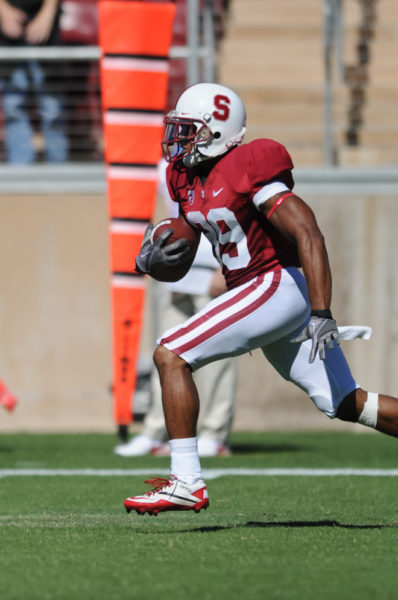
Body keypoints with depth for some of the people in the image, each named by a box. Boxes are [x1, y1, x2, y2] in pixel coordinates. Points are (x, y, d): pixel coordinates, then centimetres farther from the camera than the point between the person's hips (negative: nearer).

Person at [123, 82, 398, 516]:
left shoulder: (248, 171, -17)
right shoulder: (188, 176, 10)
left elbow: (309, 235, -22)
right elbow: (182, 249, 23)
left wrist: (321, 315, -28)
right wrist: (150, 259, -2)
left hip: (279, 284, -10)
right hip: (257, 291, 10)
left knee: (171, 355, -13)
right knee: (344, 404, 12)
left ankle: (186, 483, -13)